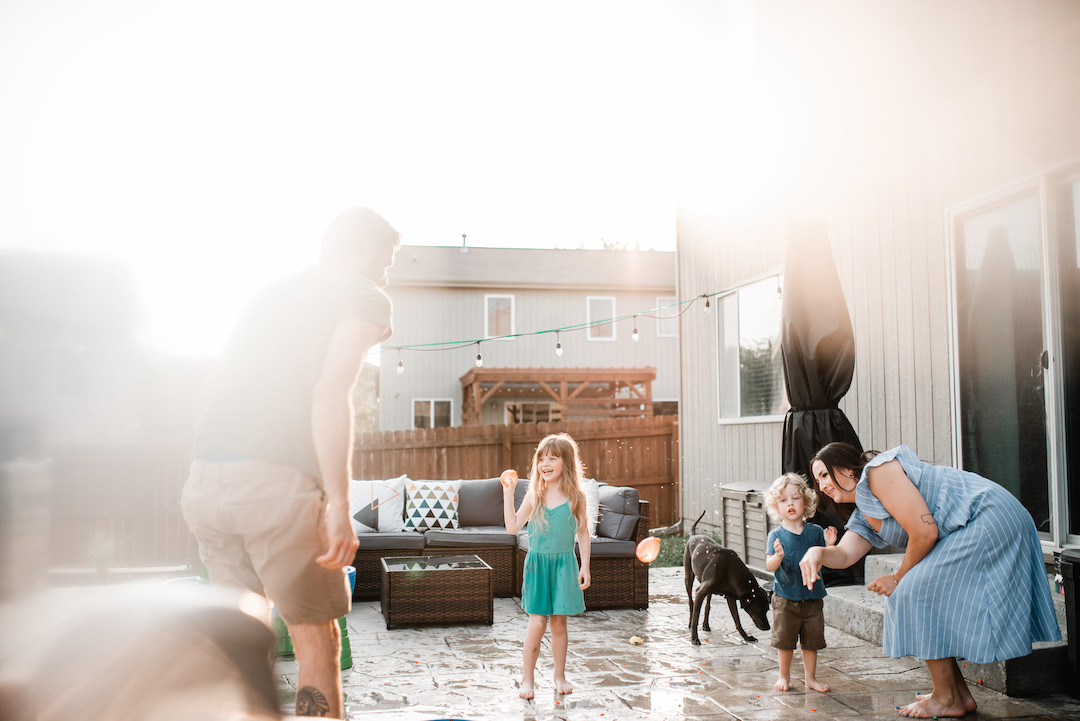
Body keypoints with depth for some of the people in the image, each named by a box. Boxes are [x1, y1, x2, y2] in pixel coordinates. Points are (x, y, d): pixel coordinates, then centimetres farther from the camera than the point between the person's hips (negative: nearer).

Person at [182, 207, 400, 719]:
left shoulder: (271, 293, 25)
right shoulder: (364, 296, 4)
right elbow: (330, 394, -12)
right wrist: (339, 506, -16)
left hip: (202, 481, 7)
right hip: (275, 480, -7)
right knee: (316, 636, 8)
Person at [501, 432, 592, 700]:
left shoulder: (576, 497, -1)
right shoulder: (533, 496, 0)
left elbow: (583, 534, 5)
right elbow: (512, 527, -1)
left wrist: (585, 566, 1)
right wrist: (508, 493, -5)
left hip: (564, 563, 0)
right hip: (537, 563, 0)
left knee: (559, 623, 7)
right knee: (537, 623, -4)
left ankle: (560, 675, 24)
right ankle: (527, 678, 10)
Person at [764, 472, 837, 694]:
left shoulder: (815, 532, -1)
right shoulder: (776, 535, -7)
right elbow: (770, 566, -14)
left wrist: (829, 545, -15)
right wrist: (778, 556, -35)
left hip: (812, 596, 2)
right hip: (785, 598, -2)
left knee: (811, 641, 10)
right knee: (784, 641, 6)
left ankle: (811, 677, 26)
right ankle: (784, 676, 25)